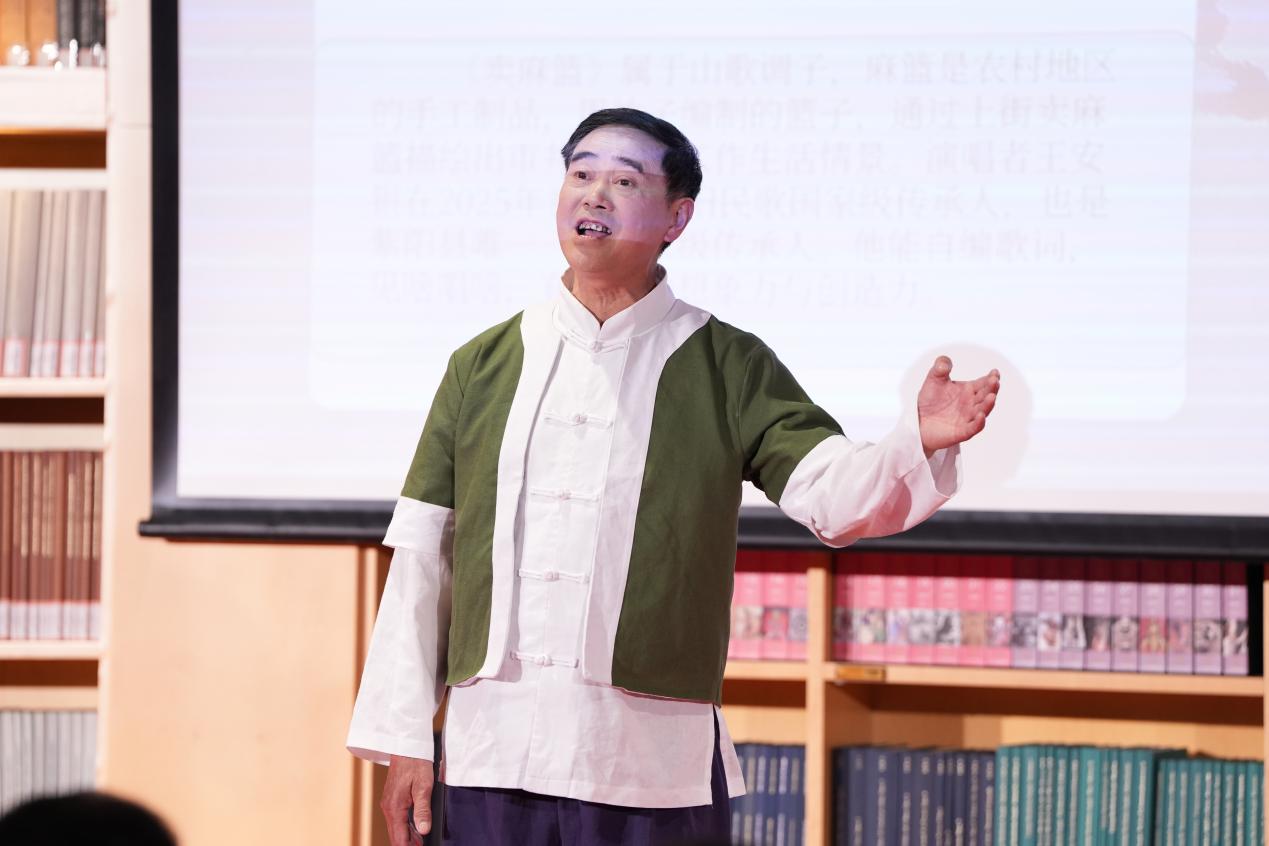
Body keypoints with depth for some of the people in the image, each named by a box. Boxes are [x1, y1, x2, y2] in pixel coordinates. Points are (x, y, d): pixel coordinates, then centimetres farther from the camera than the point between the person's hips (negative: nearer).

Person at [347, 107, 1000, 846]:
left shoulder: (727, 367, 6)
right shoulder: (485, 365, 11)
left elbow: (835, 493, -6)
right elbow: (423, 558, 11)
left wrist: (922, 444, -28)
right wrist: (403, 738, 6)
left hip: (656, 770, -2)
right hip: (491, 757, 2)